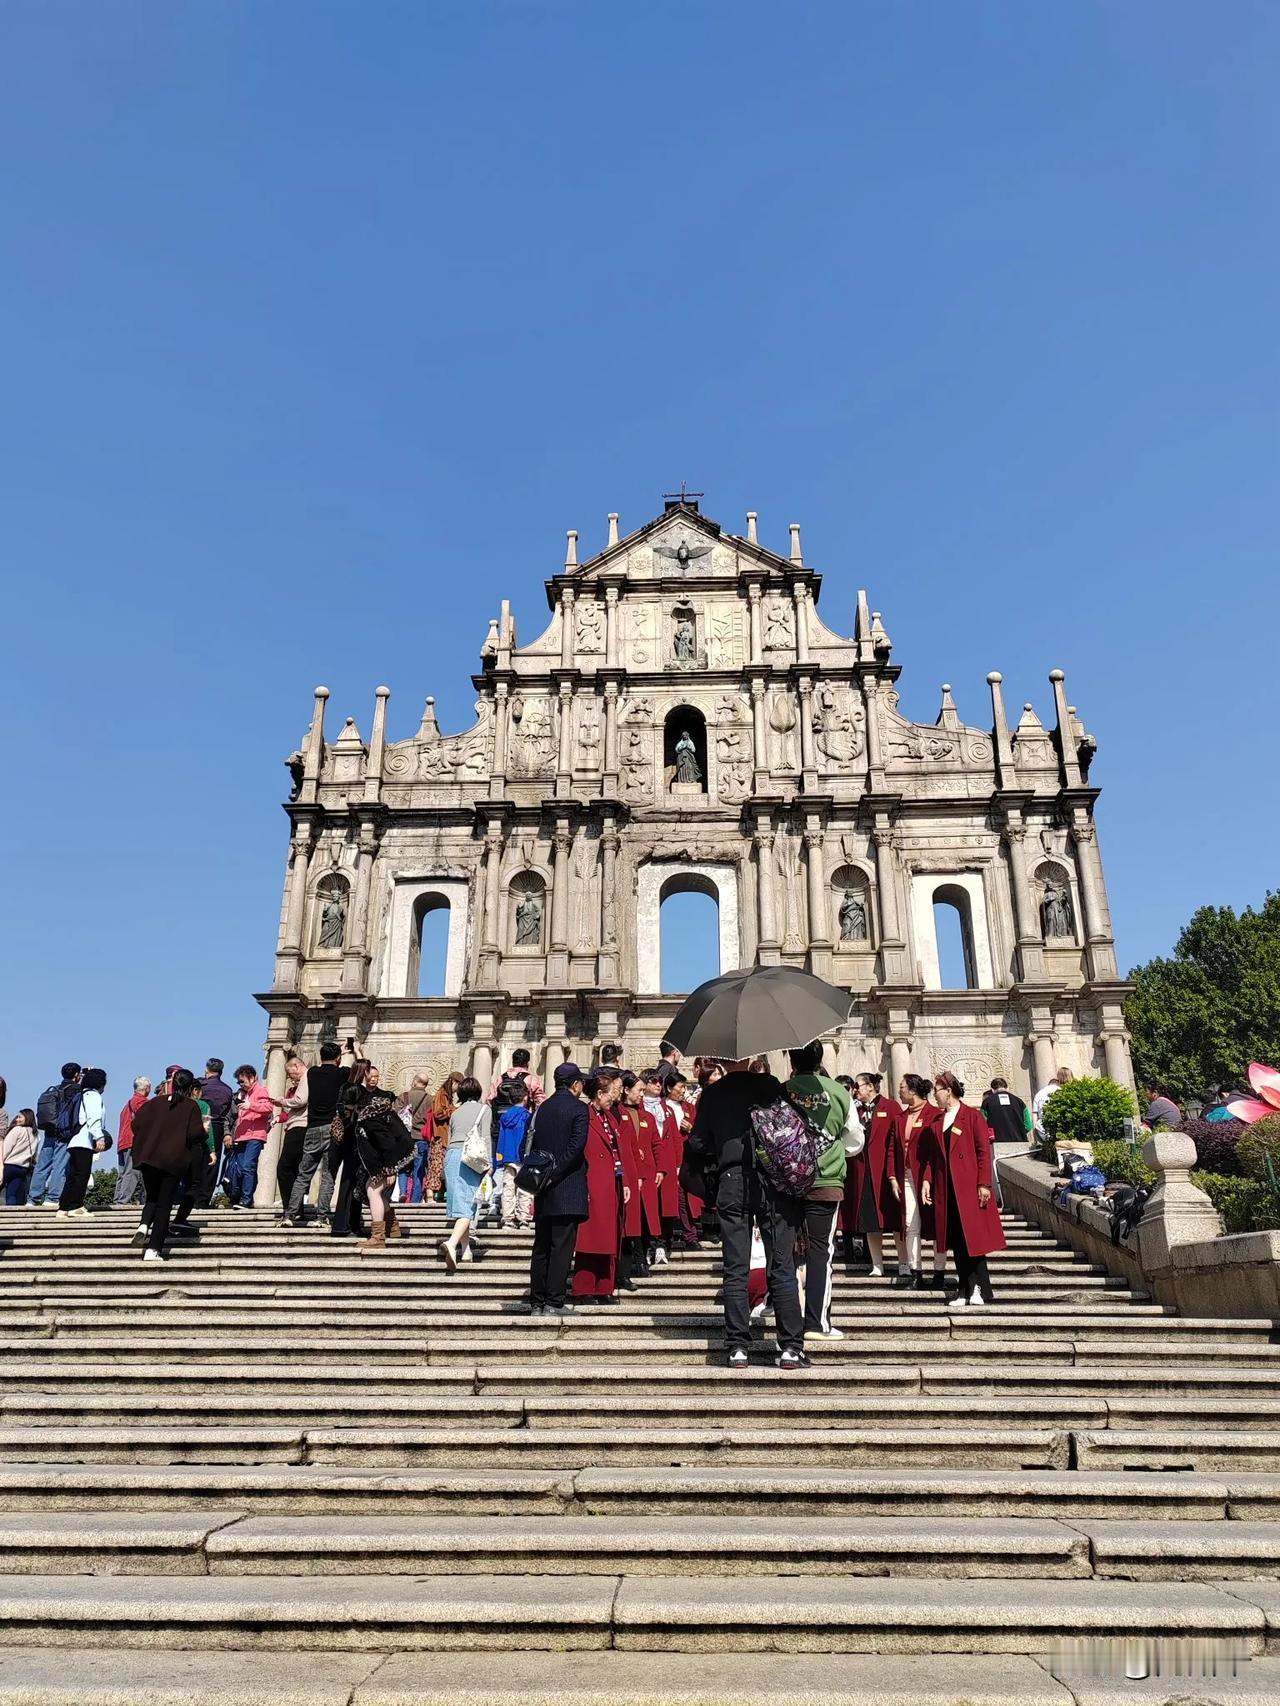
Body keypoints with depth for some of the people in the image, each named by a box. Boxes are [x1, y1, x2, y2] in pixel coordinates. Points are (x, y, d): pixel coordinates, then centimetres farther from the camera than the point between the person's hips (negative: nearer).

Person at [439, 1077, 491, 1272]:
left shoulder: (456, 1112, 22)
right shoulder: (484, 1108, 8)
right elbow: (486, 1137, -3)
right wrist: (489, 1163, -4)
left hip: (450, 1155, 5)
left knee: (460, 1204, 11)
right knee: (468, 1206, -10)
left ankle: (465, 1249, 12)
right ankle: (452, 1242, -31)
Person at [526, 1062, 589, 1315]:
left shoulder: (543, 1108, 12)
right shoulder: (578, 1108, -7)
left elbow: (532, 1145, 11)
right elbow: (576, 1145, -17)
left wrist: (544, 1173, 13)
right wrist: (555, 1173, -13)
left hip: (545, 1191, 6)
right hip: (568, 1188, -6)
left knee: (541, 1246, 11)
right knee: (562, 1246, -3)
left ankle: (537, 1301, 15)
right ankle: (554, 1301, -3)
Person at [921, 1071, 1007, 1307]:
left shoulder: (972, 1116, -3)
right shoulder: (936, 1122, 14)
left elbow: (984, 1151, -7)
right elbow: (930, 1156, 15)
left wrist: (984, 1184, -13)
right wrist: (927, 1180, 2)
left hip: (970, 1186, -5)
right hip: (945, 1188, 5)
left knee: (973, 1238, -3)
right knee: (956, 1241, 6)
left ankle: (979, 1289, 6)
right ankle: (965, 1289, 12)